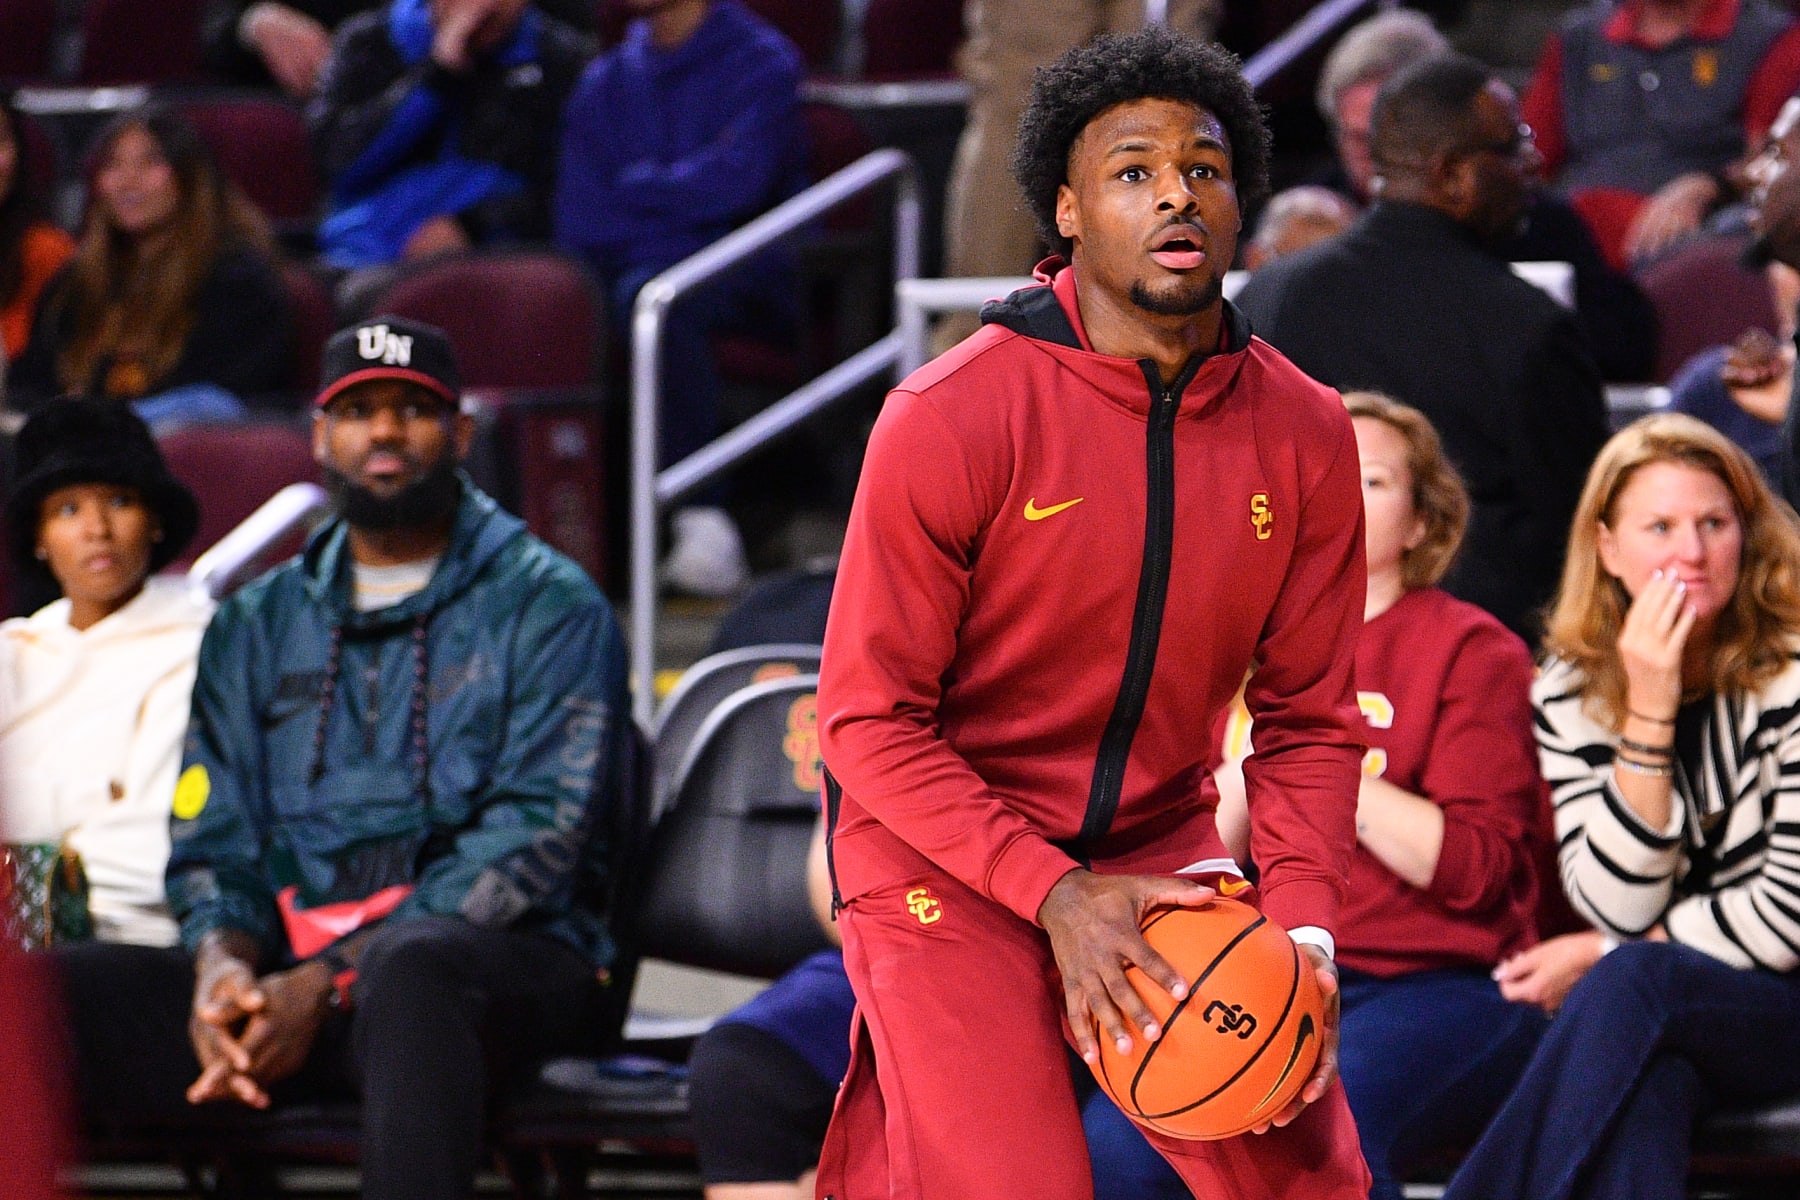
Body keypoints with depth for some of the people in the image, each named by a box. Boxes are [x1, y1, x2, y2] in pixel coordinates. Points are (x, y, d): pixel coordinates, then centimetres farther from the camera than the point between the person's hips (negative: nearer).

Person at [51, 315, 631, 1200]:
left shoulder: (548, 606, 7)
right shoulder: (254, 625, 23)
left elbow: (534, 837, -5)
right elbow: (213, 839, 16)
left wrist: (328, 982, -16)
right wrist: (221, 961, -11)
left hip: (496, 967, -4)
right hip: (289, 964, 4)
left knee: (411, 970, -42)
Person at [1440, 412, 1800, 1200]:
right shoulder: (1571, 695, 1)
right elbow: (1621, 906, -9)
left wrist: (1599, 958, -7)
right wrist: (1649, 712, -17)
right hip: (1657, 1041, 3)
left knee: (1632, 986, -33)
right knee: (1646, 1085, -35)